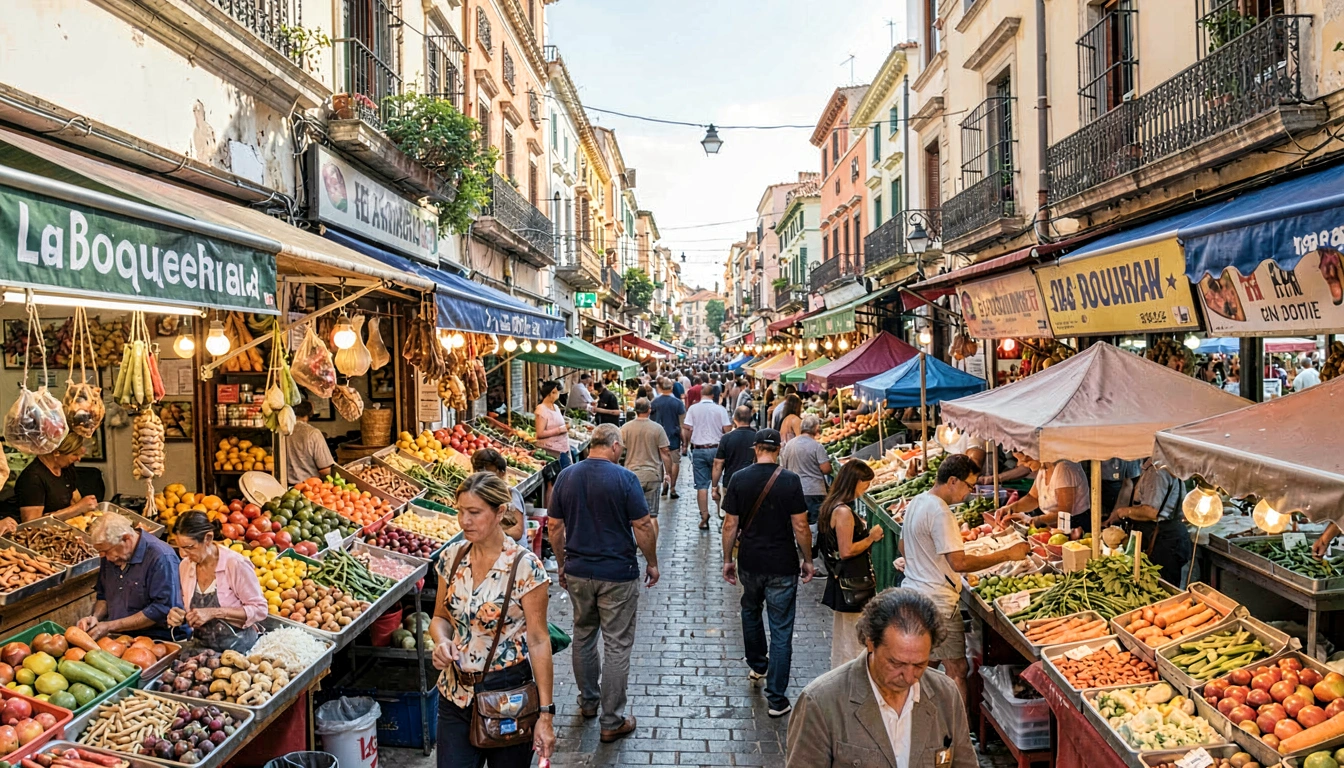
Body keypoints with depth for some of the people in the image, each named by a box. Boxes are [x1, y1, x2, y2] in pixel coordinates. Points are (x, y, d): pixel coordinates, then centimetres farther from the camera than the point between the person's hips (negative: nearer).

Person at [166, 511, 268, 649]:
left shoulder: (236, 565, -14)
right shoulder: (185, 566, 4)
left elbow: (260, 610, -11)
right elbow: (189, 608, 18)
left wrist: (214, 613, -19)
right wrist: (178, 616, -5)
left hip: (237, 648, -6)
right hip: (202, 647, 7)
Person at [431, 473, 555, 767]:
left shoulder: (525, 567, -17)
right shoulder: (452, 557, -2)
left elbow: (538, 640, -14)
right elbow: (440, 617, 10)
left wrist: (545, 713, -14)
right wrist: (441, 640, -13)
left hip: (508, 696, -4)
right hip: (456, 694, 4)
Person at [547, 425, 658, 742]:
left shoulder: (566, 476, 0)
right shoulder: (624, 478, -14)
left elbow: (555, 527, 5)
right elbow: (643, 527, -12)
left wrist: (562, 565, 16)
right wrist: (652, 563, 2)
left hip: (578, 573, 5)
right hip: (618, 575, -5)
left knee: (583, 636, 22)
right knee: (617, 645, 5)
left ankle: (588, 700, 38)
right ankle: (612, 722, 11)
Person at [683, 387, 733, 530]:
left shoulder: (693, 409, -2)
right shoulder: (720, 409, -4)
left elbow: (687, 429, -5)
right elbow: (727, 430, -6)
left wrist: (687, 444, 9)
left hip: (698, 450, 0)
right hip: (716, 449, 0)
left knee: (702, 485, 3)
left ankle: (704, 517, 1)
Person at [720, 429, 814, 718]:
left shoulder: (739, 479, -6)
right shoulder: (790, 481, -11)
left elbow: (730, 525, -3)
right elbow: (800, 527, -10)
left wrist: (727, 559, 9)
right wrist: (808, 560, 4)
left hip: (749, 563, 3)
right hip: (783, 566, -3)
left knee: (751, 611, 29)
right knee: (781, 631, 4)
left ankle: (757, 665, 46)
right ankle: (776, 699, 6)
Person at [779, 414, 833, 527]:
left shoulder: (789, 445, 4)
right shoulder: (817, 446, -12)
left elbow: (784, 466, 14)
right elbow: (826, 469, -13)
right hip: (814, 491, -5)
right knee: (814, 522, 1)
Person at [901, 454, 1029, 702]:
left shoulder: (916, 502, 9)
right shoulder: (940, 512, -21)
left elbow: (904, 548, 20)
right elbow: (959, 563, -25)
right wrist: (1007, 554, -21)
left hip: (913, 592, 10)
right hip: (938, 602, -10)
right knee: (957, 669, -3)